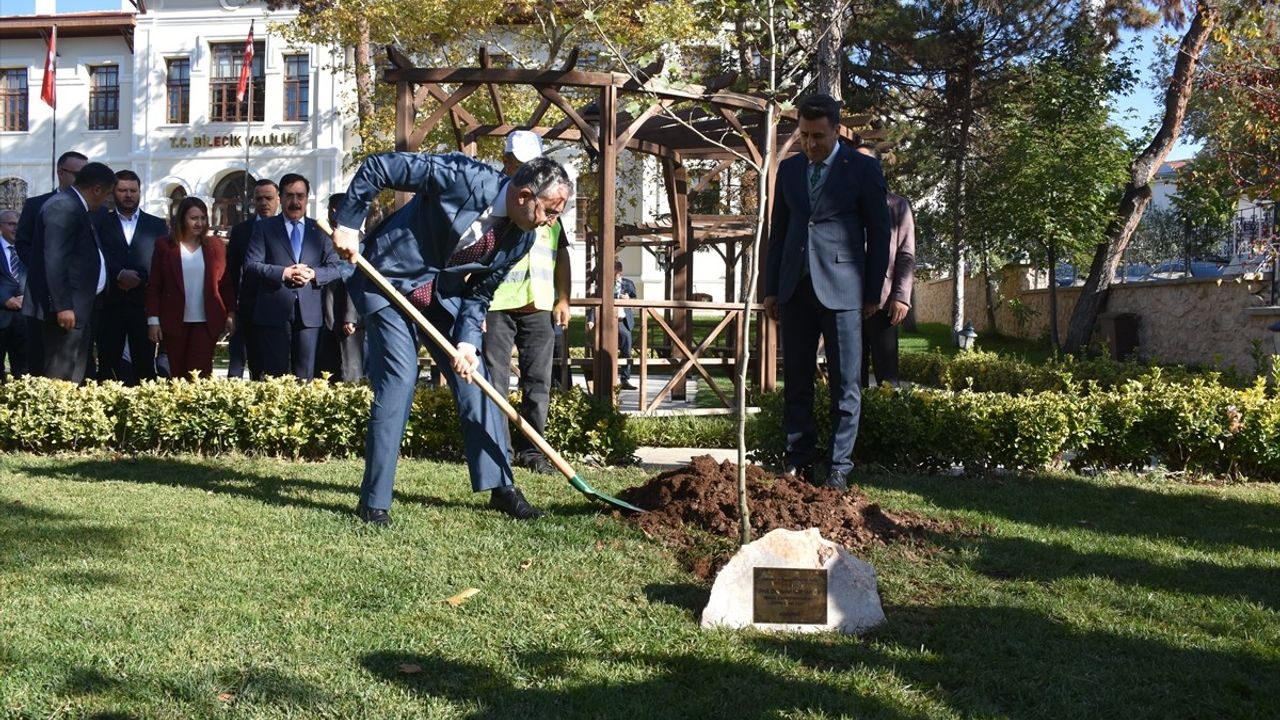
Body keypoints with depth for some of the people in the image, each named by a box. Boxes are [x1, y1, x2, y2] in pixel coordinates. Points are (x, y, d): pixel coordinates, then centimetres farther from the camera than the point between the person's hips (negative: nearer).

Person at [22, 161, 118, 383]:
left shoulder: (76, 207, 17)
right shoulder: (63, 207, -14)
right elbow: (54, 260, -21)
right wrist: (63, 306, -23)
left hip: (79, 306, 11)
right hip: (67, 309, -11)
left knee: (75, 377, 11)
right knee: (62, 377, -10)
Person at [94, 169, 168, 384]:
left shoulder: (157, 225, 12)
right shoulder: (100, 223, 10)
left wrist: (139, 278, -10)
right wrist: (120, 275, -15)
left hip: (144, 304, 0)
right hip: (109, 304, 0)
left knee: (145, 364, -2)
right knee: (108, 364, -1)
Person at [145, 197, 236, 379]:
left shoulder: (216, 246, 6)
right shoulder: (164, 245, 2)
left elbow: (226, 283, 8)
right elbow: (154, 286, 2)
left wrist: (231, 314, 1)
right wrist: (153, 319, -5)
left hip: (206, 322, 0)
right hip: (174, 321, 0)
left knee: (200, 374, -6)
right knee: (177, 375, 6)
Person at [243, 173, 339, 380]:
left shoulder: (320, 231, 14)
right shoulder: (264, 228, 8)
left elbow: (335, 267, 9)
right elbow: (251, 266, -1)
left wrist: (313, 274, -11)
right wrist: (283, 273, -15)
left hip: (309, 314, 2)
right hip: (274, 313, -2)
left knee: (305, 376, 2)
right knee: (276, 376, 0)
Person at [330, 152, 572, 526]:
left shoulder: (521, 238, -8)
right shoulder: (463, 177, -27)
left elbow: (480, 293, 0)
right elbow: (376, 167, -22)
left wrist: (467, 342, -14)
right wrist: (347, 225, -19)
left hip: (445, 296, 6)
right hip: (390, 283, -6)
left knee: (474, 380, 2)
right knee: (398, 382, -13)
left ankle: (500, 487, 13)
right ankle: (373, 501, -2)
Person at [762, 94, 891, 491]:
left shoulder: (862, 169, 0)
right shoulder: (789, 169, 12)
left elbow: (879, 232, 1)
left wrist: (873, 292, -2)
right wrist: (771, 288, 11)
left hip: (841, 289, -4)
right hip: (796, 288, 4)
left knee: (844, 384, 0)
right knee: (796, 382, 5)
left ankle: (840, 467, 6)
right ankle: (799, 460, 12)